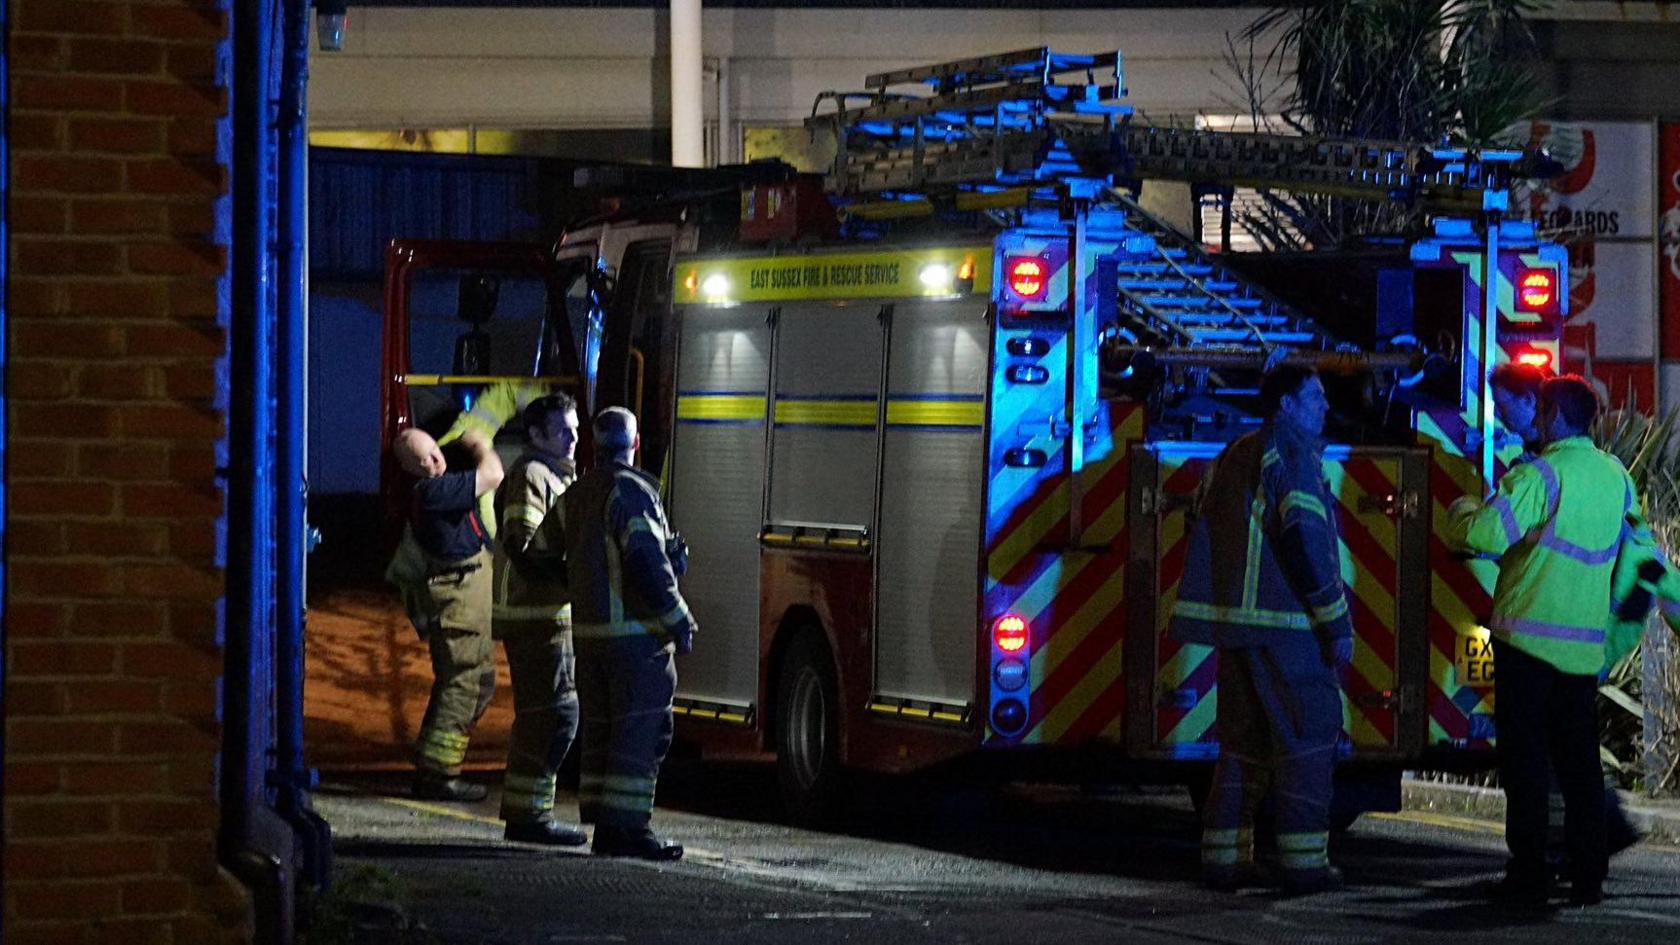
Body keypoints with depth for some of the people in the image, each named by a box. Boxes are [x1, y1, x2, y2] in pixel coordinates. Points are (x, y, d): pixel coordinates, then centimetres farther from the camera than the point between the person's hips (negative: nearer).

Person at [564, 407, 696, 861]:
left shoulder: (576, 495, 14)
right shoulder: (632, 492, -13)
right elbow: (648, 563, -19)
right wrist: (679, 623, -14)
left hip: (589, 631, 8)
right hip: (635, 631, -8)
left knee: (601, 731, 11)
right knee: (641, 732, -6)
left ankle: (604, 827, 12)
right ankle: (626, 827, -11)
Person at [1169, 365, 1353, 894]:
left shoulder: (1233, 458, 18)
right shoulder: (1292, 456, -10)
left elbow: (1205, 539, 20)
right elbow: (1306, 542, -18)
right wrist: (1337, 625, -15)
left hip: (1233, 621, 8)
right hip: (1287, 622, -8)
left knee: (1242, 740, 13)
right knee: (1307, 735, -3)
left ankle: (1223, 856, 12)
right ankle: (1304, 860, -6)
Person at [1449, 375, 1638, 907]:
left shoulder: (1542, 475, -13)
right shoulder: (1615, 475, 8)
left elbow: (1486, 533, -24)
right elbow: (1633, 518, 31)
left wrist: (1462, 513, -1)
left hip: (1529, 638, -6)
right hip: (1585, 648, 6)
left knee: (1525, 762, 0)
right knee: (1579, 762, 11)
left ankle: (1529, 877, 0)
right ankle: (1589, 878, 11)